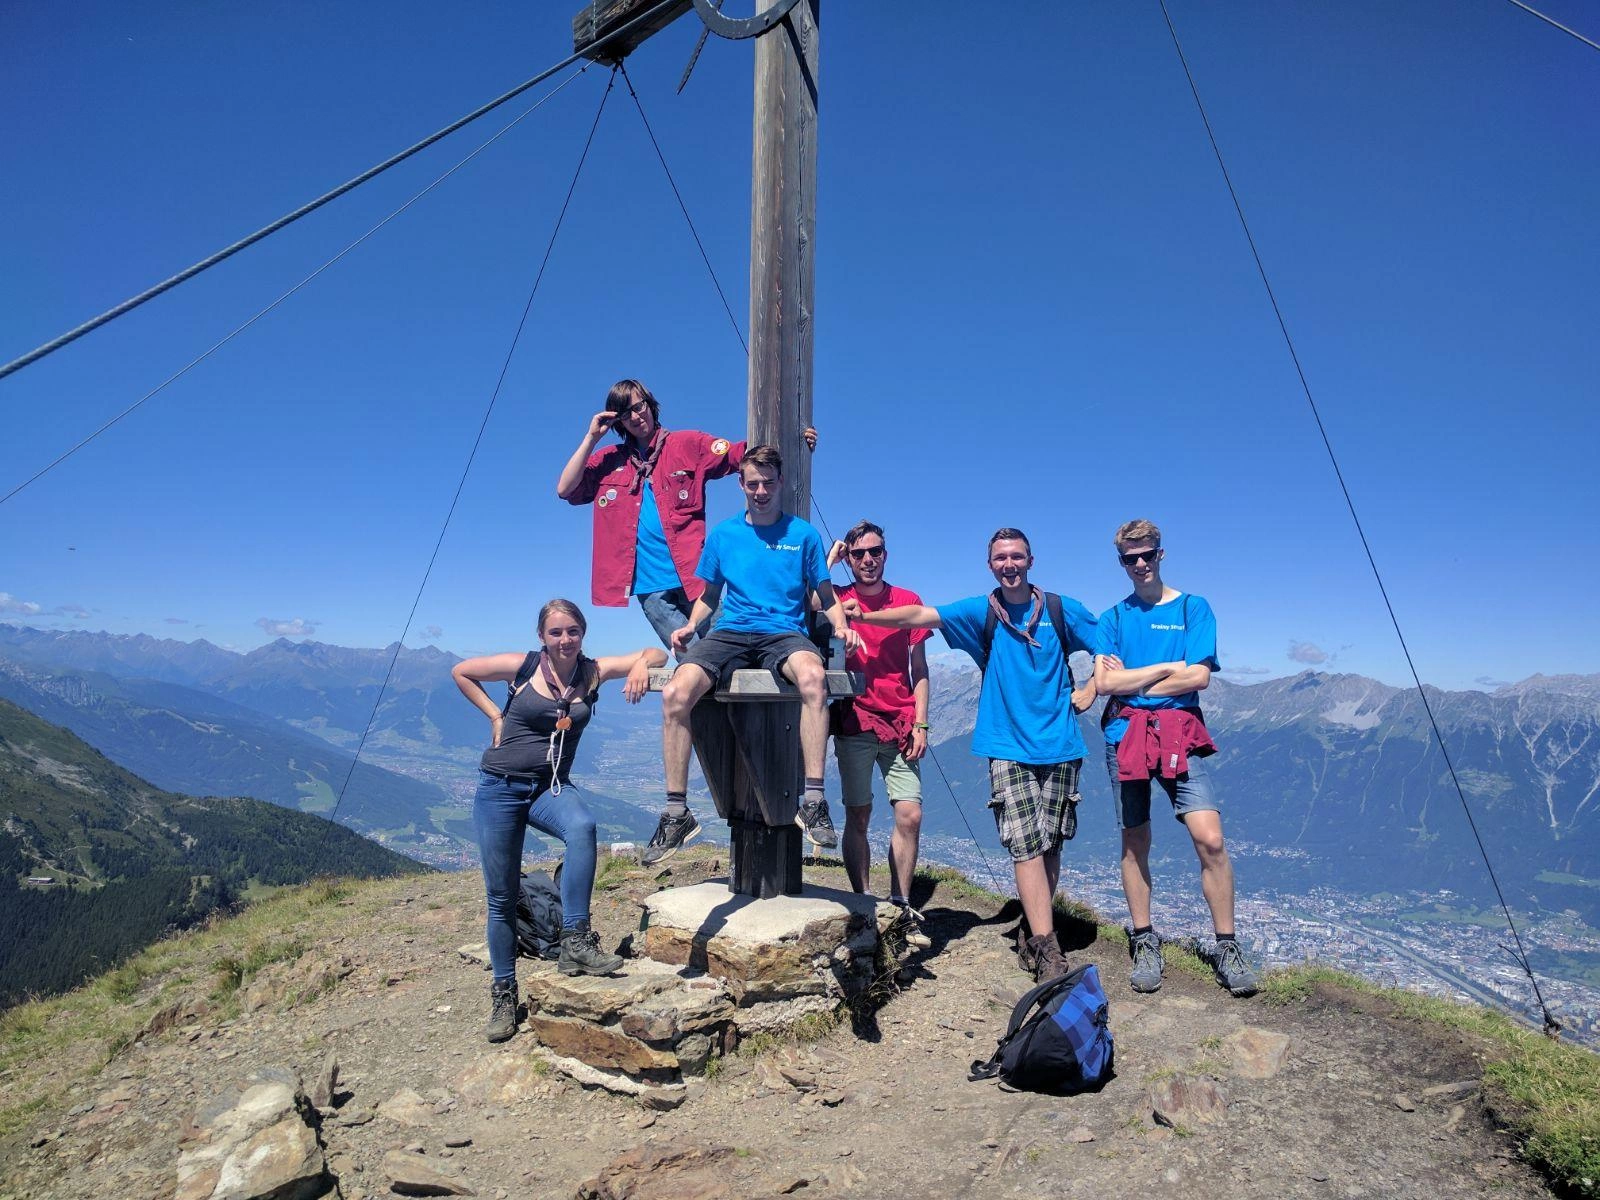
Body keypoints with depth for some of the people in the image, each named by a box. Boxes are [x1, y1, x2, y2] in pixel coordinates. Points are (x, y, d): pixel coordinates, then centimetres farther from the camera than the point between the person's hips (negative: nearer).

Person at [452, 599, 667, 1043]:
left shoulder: (593, 671, -2)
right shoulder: (521, 666, -6)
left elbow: (656, 653, 0)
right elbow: (460, 672, 9)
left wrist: (642, 665, -22)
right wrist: (495, 715, 1)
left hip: (550, 787, 1)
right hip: (499, 787, -1)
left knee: (582, 827, -34)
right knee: (502, 897, 3)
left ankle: (575, 941, -28)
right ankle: (504, 993, 20)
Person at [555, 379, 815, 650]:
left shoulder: (689, 444, 10)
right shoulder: (608, 460, 15)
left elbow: (740, 454, 2)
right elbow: (564, 490, 7)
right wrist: (591, 437, 4)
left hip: (691, 574, -1)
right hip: (648, 585, 1)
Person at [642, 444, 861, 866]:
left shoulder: (803, 534, 10)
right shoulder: (723, 534, 15)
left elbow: (826, 595, 12)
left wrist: (841, 626, -8)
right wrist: (690, 625, 3)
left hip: (784, 633, -2)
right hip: (729, 633, 2)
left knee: (813, 677, -39)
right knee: (674, 693, -27)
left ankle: (813, 800, -32)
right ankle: (676, 812, -16)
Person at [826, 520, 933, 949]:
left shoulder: (908, 601, 7)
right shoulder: (837, 599, 5)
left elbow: (919, 670, 8)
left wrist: (920, 724, 0)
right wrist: (828, 561, -7)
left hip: (900, 724, 1)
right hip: (855, 720, -1)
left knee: (910, 815, -3)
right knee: (858, 815, 2)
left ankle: (900, 908, 11)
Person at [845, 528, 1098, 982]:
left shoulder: (1061, 609, 6)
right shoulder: (981, 612, 4)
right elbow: (920, 615, -7)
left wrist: (1090, 690, 3)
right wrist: (866, 616, -20)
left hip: (1060, 747, 1)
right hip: (1008, 749, -1)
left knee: (1051, 844, 6)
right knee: (1027, 846, -9)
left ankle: (1037, 930, 22)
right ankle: (1047, 951, -6)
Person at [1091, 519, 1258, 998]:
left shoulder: (1193, 608, 6)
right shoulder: (1114, 617, 10)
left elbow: (1197, 676, -6)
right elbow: (1104, 682, -3)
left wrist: (1130, 682, -4)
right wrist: (1169, 667, -5)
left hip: (1178, 733, -1)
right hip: (1125, 736, 2)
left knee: (1209, 838, -12)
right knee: (1135, 842, 7)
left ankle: (1226, 948, 3)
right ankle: (1144, 943, 19)